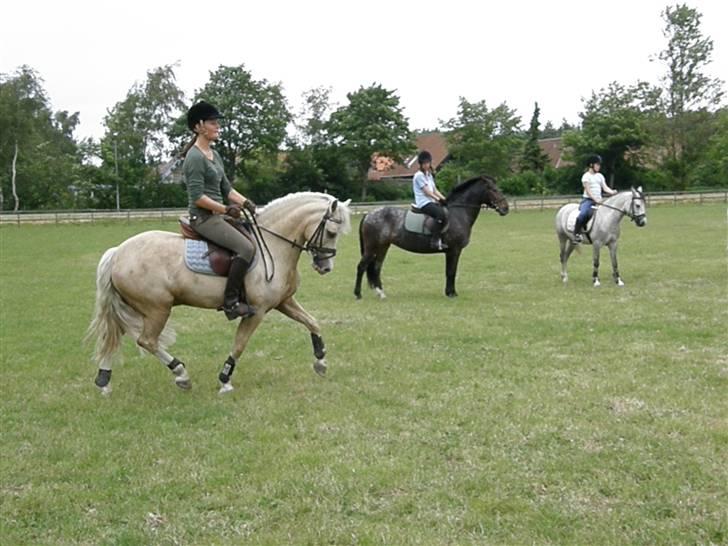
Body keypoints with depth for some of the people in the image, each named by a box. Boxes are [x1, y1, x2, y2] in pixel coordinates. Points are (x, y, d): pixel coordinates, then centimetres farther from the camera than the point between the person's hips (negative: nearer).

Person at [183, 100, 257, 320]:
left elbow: (227, 189, 17)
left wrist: (246, 202, 1)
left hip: (216, 216, 10)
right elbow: (197, 197, -20)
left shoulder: (215, 155, 16)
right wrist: (225, 209, -20)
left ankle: (242, 296, 14)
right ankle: (230, 301, -18)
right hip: (203, 218, -10)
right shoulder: (195, 157, -13)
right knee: (246, 248, -24)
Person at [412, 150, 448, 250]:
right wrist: (438, 199, -18)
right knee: (441, 214, -33)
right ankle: (435, 241, -34)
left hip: (432, 202, 10)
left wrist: (444, 199, 6)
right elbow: (427, 192, -13)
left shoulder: (429, 175, 21)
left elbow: (435, 190, 19)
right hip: (424, 203, -10)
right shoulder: (419, 175, -6)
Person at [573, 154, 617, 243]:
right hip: (588, 200, -6)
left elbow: (605, 188, 9)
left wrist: (612, 192, -12)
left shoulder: (600, 176, 16)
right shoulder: (586, 176, -2)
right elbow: (588, 190, -9)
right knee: (583, 214, -32)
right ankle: (576, 233, -20)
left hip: (598, 201, 7)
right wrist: (595, 199, -20)